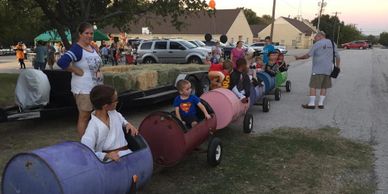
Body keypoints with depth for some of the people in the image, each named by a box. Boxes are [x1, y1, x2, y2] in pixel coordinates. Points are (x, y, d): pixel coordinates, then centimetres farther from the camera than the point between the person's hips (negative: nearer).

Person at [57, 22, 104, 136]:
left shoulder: (92, 48, 11)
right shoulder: (77, 49, -15)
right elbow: (62, 62, -30)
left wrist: (98, 71, 5)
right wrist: (78, 71, -21)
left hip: (97, 88, 9)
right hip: (84, 89, -9)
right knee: (84, 117, 0)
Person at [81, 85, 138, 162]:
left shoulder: (113, 113, 8)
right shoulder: (93, 125, -13)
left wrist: (127, 124, 13)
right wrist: (105, 155, -32)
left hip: (127, 153, 7)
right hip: (112, 160, -6)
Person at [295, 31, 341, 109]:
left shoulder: (317, 44, -6)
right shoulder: (332, 44, 11)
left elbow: (308, 55, -6)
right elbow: (337, 56, 12)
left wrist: (299, 57, 8)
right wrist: (337, 67, 20)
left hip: (318, 70, -6)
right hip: (328, 70, 6)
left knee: (313, 86, -2)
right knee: (324, 87, 12)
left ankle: (311, 103, -3)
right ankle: (321, 103, 14)